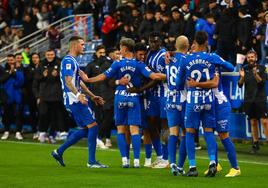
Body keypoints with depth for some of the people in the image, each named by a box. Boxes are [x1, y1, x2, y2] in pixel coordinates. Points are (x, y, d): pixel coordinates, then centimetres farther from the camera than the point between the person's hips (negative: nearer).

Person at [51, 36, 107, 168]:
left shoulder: (73, 61, 20)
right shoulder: (68, 61, -12)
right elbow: (68, 81, -23)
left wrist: (92, 96, 29)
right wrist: (78, 95, -35)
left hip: (75, 101, 10)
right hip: (74, 100, -10)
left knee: (84, 130, 12)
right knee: (93, 126, -10)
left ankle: (59, 152, 16)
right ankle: (91, 161, -8)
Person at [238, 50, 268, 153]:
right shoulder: (245, 69, 8)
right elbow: (240, 85, 5)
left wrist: (256, 75, -24)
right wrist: (242, 77, -14)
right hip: (249, 100, 3)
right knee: (253, 122, 8)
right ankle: (255, 144, 15)